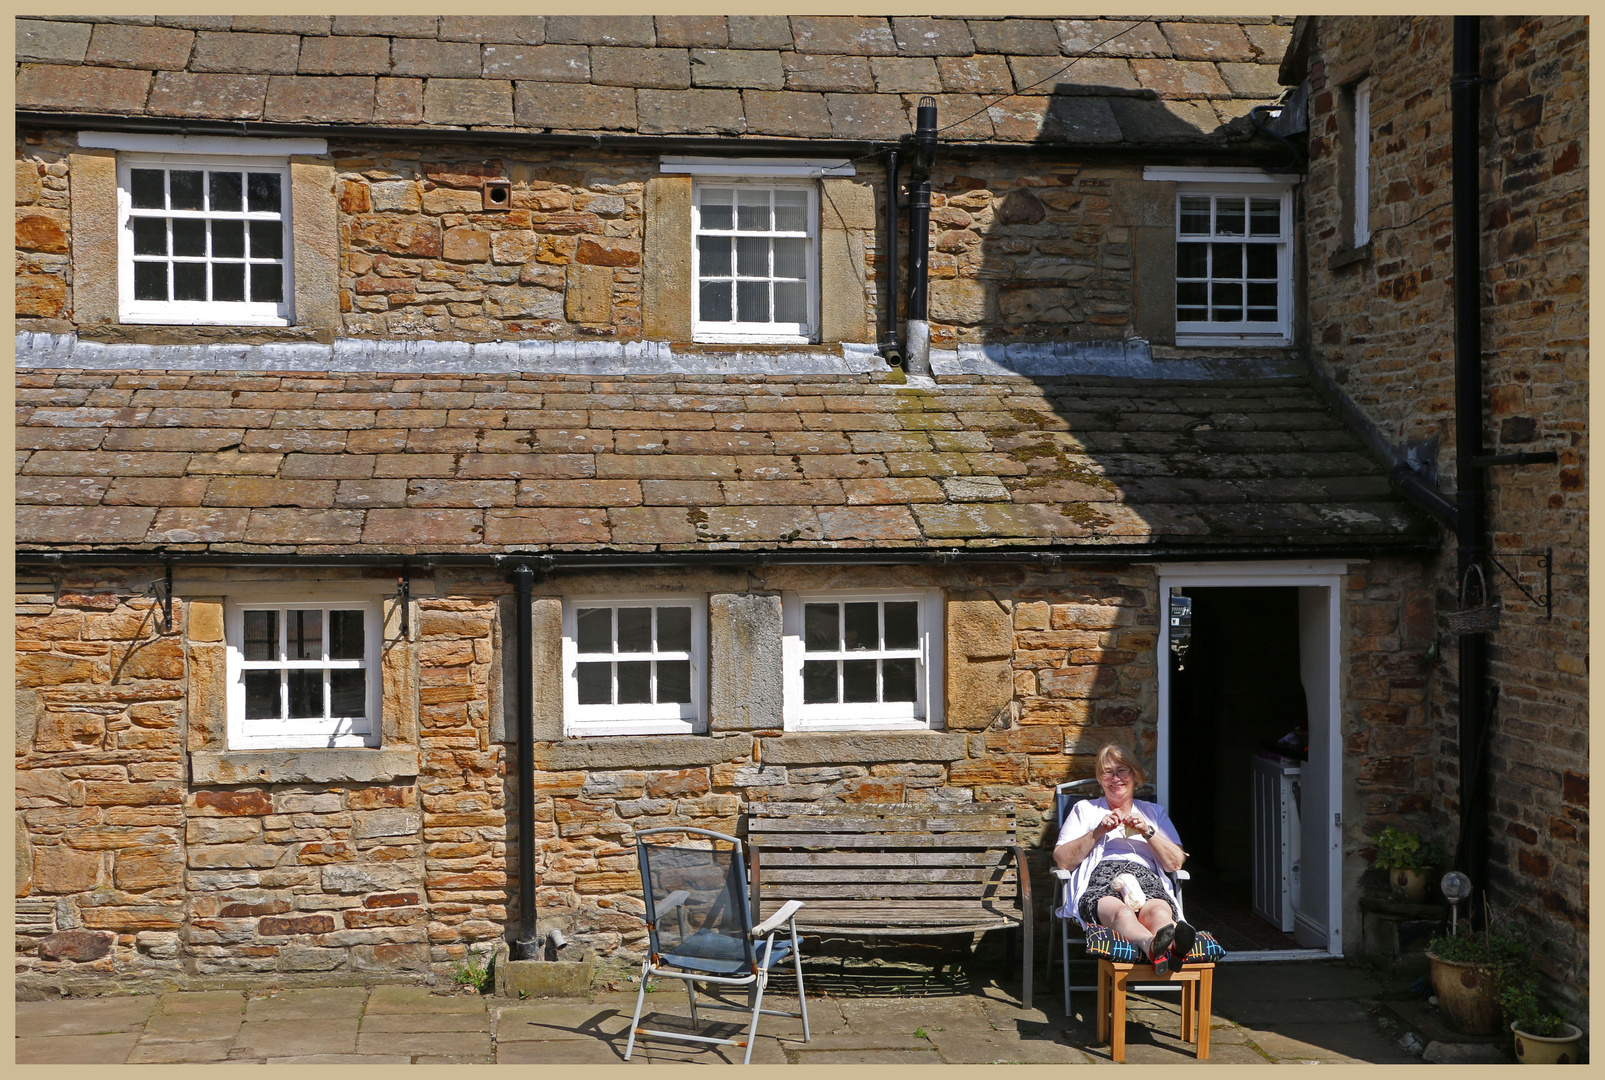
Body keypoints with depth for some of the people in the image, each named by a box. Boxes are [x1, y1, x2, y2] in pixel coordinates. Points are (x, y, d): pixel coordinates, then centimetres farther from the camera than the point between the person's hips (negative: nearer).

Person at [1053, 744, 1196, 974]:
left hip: (1146, 878, 2)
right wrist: (1098, 832, 2)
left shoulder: (1154, 812, 31)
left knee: (1158, 911, -38)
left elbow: (1176, 863, 18)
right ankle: (1154, 946, -71)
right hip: (1100, 877, -2)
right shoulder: (1084, 810, 28)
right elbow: (1061, 860, 14)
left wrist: (1148, 833, 4)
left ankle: (1175, 945, -71)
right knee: (1119, 911, -40)